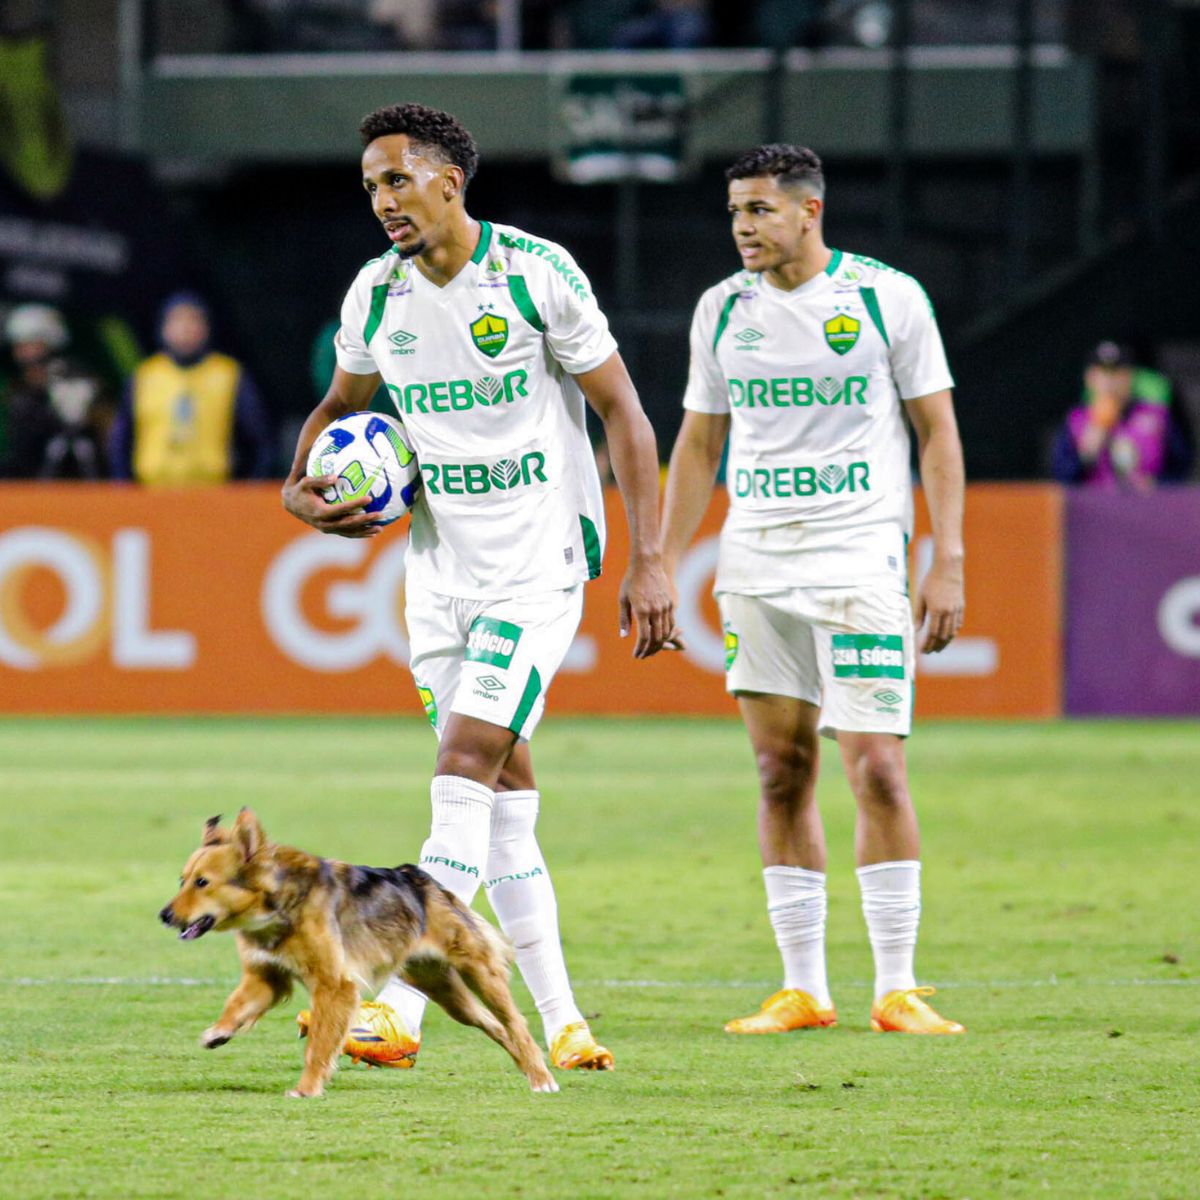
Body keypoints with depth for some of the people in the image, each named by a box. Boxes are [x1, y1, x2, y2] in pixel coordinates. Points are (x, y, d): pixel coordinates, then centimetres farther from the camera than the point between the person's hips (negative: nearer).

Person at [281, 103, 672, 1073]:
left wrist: (648, 561, -12)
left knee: (464, 767, -16)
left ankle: (399, 1010, -23)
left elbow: (622, 412, -7)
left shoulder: (537, 273, -11)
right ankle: (562, 1022, 12)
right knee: (503, 791, 6)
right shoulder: (376, 294, 4)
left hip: (538, 565, -6)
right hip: (439, 571, 6)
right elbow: (342, 403, 22)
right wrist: (301, 487, 2)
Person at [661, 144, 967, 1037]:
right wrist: (664, 564, 10)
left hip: (861, 557, -4)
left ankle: (896, 989, -6)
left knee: (876, 766, -10)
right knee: (782, 771, 3)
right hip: (754, 563, 4)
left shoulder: (888, 297, -2)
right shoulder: (722, 310, 9)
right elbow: (698, 445, 17)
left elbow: (939, 433, 0)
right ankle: (802, 988, 8)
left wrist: (949, 565, -7)